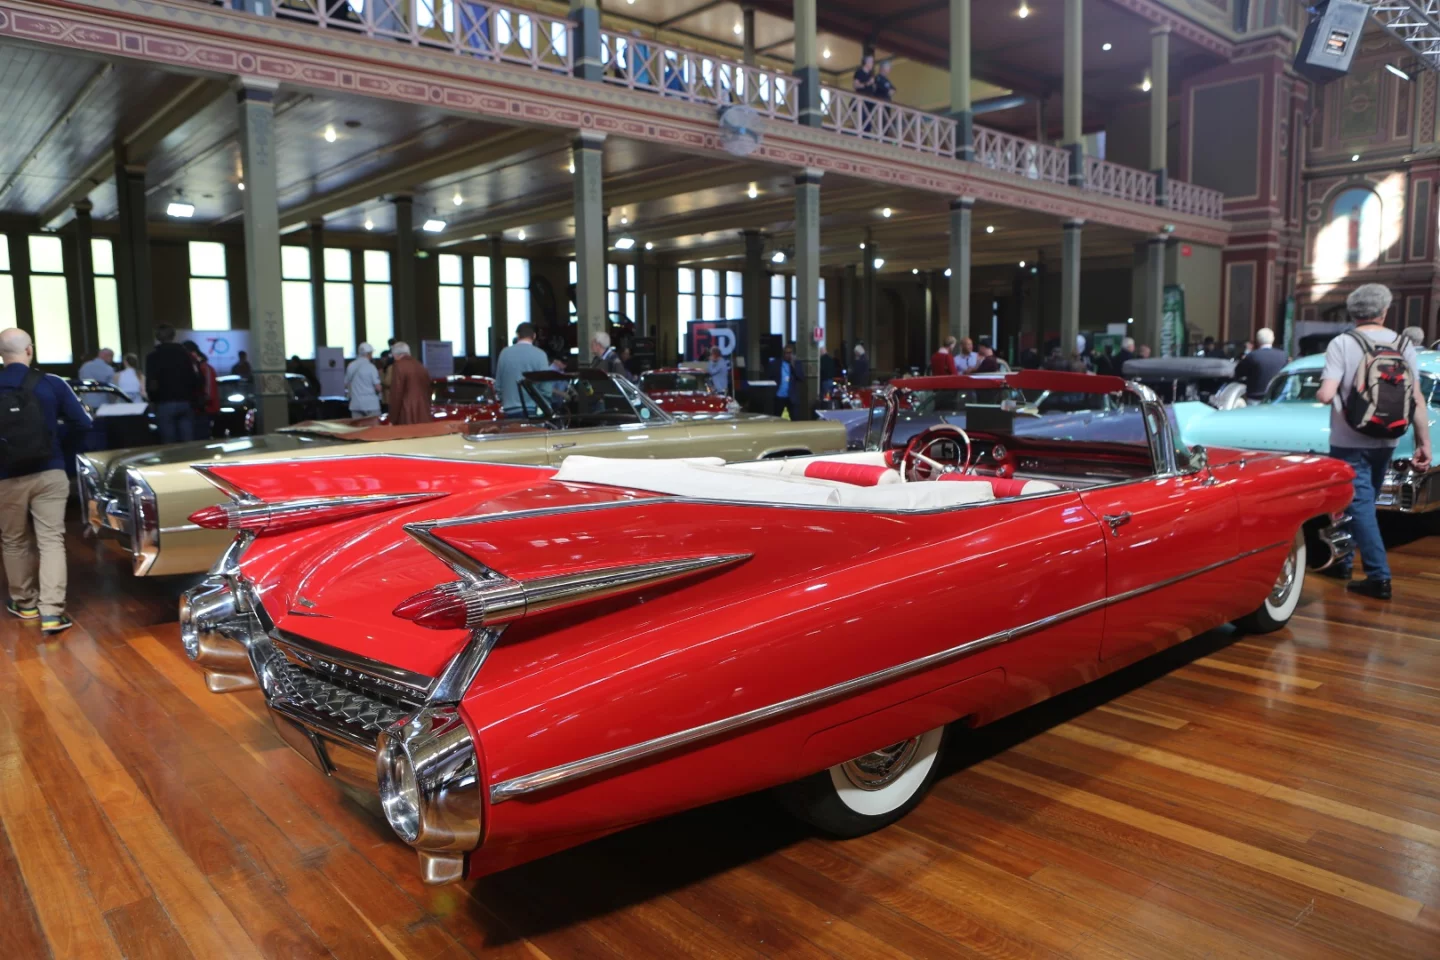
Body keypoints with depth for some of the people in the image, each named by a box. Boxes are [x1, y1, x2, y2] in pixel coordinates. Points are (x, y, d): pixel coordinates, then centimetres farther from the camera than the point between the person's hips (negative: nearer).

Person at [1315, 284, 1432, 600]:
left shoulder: (1342, 344, -11)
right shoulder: (1404, 345, 0)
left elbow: (1326, 395, -19)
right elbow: (1417, 399, -2)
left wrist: (1320, 391, 4)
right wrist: (1424, 442, 3)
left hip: (1349, 441, -5)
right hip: (1386, 442, 5)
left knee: (1359, 505, -2)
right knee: (1360, 501, 19)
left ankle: (1379, 576, -8)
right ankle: (1342, 559, 32)